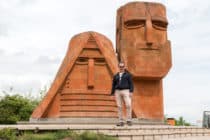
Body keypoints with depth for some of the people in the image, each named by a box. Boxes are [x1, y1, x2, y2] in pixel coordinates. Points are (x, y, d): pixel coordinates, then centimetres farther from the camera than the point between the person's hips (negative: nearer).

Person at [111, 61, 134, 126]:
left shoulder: (128, 75, 6)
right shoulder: (116, 76, 14)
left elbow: (131, 83, 0)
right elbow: (113, 85, 15)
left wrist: (131, 92, -11)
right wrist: (112, 94, 8)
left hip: (126, 91, -3)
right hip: (118, 92, 3)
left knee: (128, 105, -16)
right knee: (119, 107, 0)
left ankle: (128, 120, -5)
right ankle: (121, 121, 5)